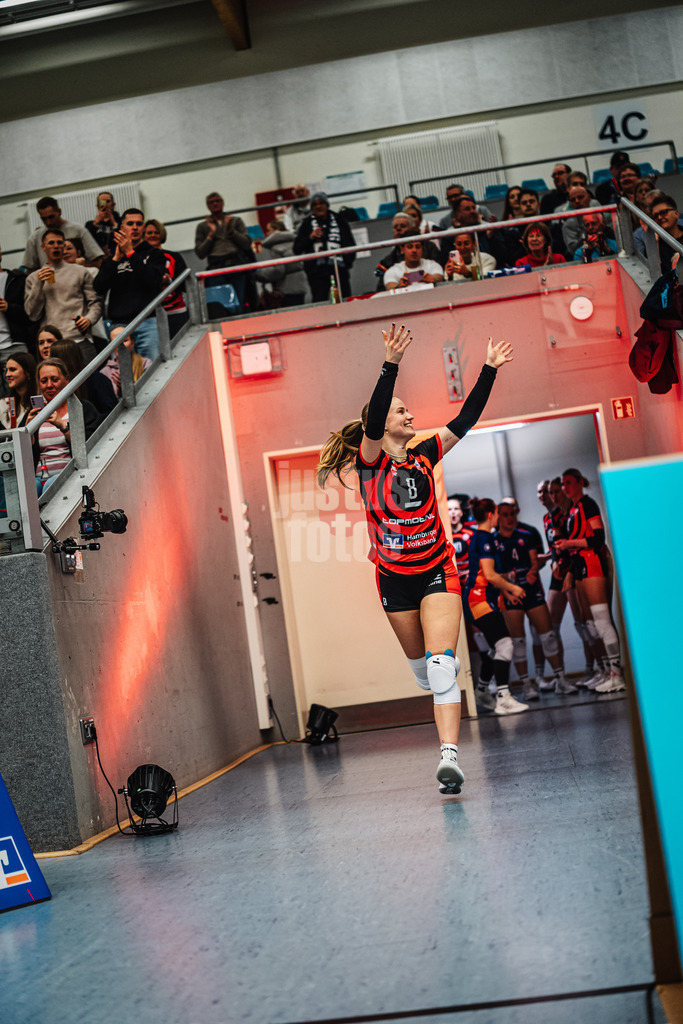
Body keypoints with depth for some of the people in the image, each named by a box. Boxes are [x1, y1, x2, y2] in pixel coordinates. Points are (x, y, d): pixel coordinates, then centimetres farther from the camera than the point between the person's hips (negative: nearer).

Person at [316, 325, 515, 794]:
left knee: (440, 664, -15)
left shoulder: (423, 457, 1)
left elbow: (465, 420, 0)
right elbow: (373, 420, -28)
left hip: (437, 571, 0)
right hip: (395, 578, 0)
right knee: (420, 664, 16)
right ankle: (445, 702, 47)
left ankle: (450, 755, -20)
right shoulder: (371, 461, -9)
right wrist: (391, 364, -40)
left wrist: (489, 369, -5)